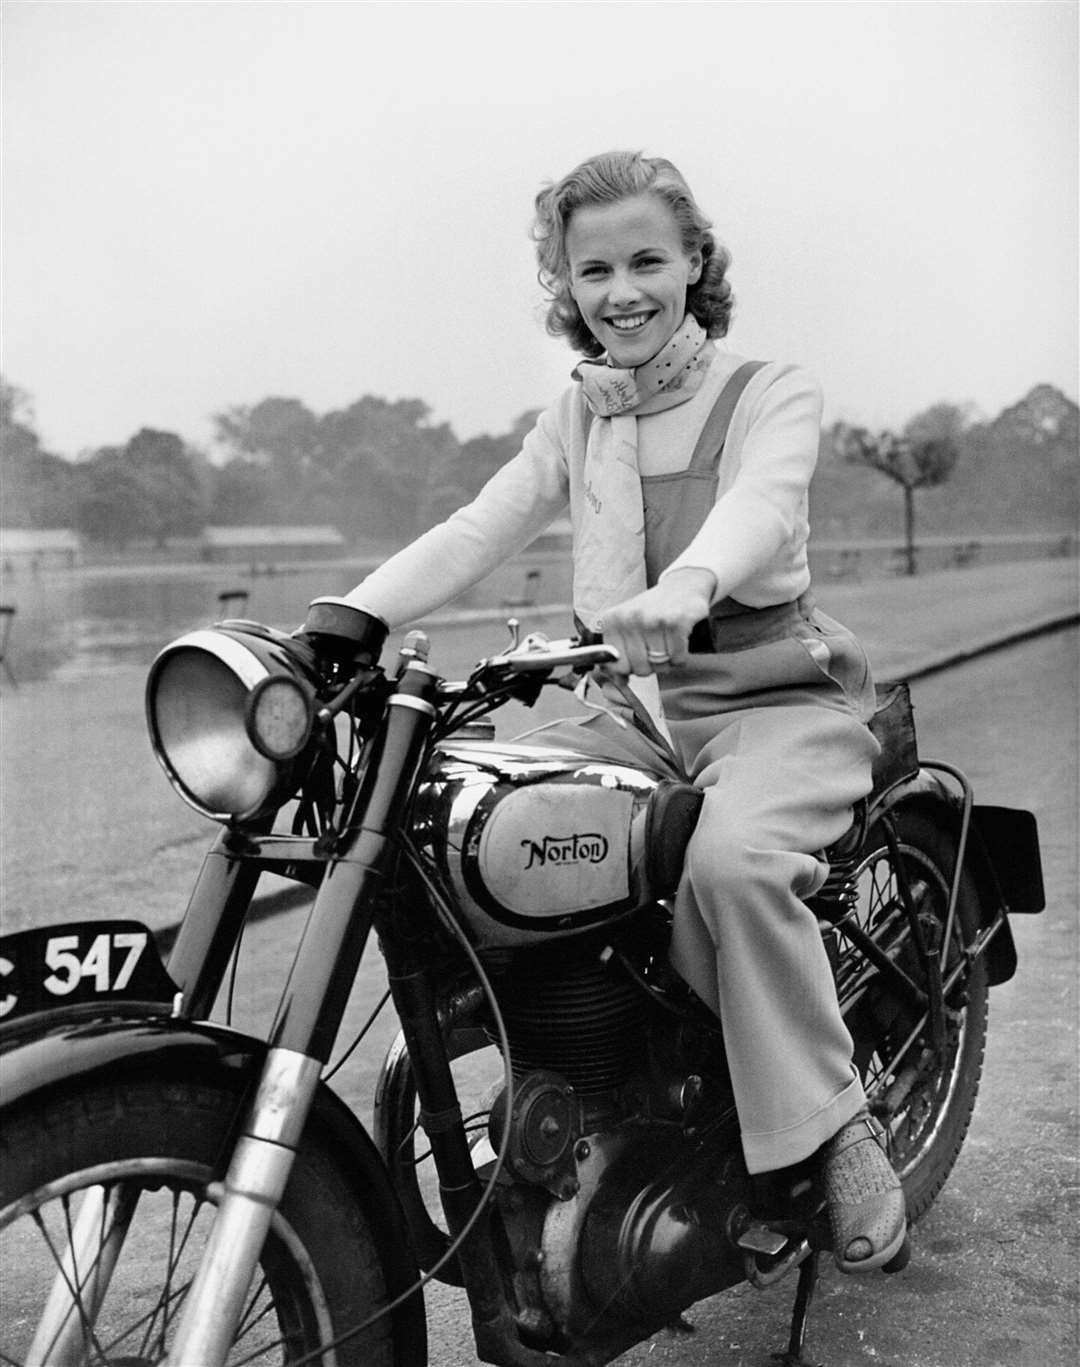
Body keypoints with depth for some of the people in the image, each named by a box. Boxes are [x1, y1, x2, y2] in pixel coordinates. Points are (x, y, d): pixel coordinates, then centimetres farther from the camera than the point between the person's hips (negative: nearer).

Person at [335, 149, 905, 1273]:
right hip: (630, 708, 5)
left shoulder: (771, 392, 1)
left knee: (730, 858, -34)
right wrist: (341, 618, -12)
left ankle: (836, 1126, -14)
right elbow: (477, 531, 5)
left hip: (775, 698, -4)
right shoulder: (577, 420, 16)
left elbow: (760, 505, -22)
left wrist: (686, 585, -46)